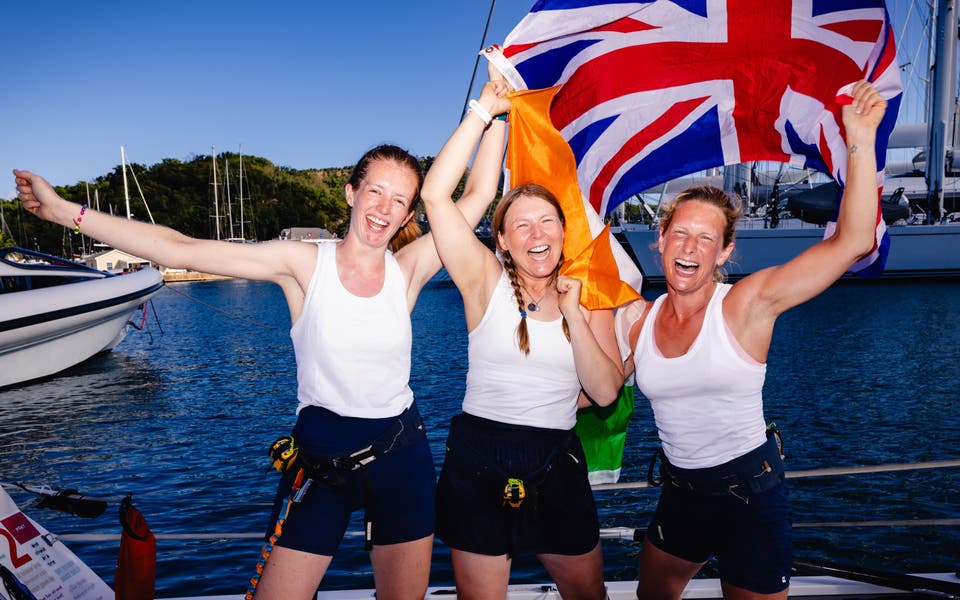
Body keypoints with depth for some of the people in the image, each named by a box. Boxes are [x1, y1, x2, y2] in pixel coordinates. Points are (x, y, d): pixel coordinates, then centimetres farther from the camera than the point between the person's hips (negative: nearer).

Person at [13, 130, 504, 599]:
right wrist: (66, 212, -12)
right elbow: (181, 251, -11)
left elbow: (478, 195, -4)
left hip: (401, 456, 2)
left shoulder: (408, 269, -4)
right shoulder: (304, 264, -8)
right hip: (320, 458, -1)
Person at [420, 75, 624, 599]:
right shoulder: (486, 283, -6)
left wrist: (573, 313, -14)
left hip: (556, 464, 3)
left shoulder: (587, 296, 2)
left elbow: (605, 392, -7)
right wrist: (485, 111, -16)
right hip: (478, 460, -2)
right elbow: (435, 195, -18)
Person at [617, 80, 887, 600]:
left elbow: (852, 241, -24)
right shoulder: (636, 319, -4)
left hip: (750, 494, -4)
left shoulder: (747, 304, -16)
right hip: (679, 492, 4)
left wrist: (861, 140, -29)